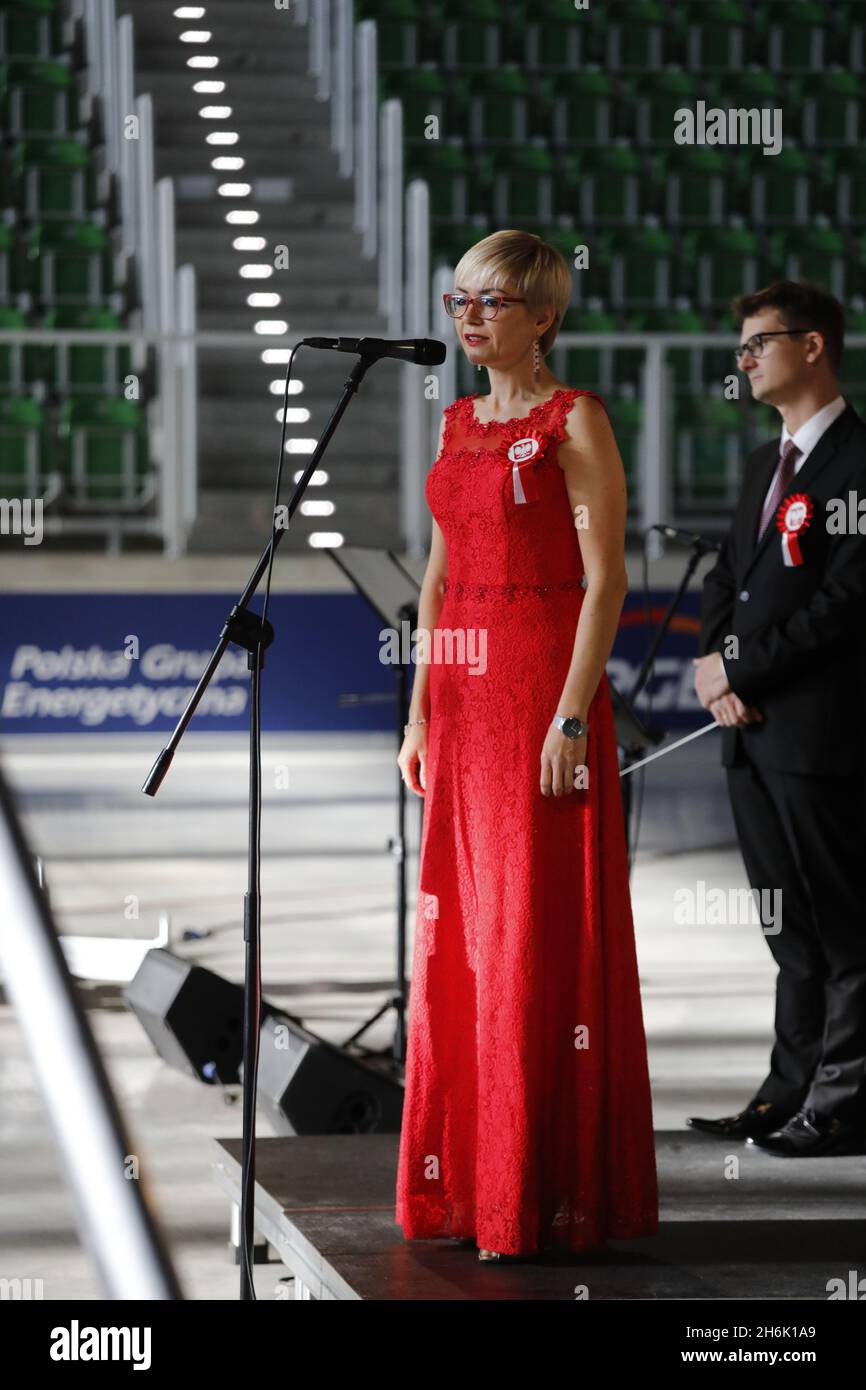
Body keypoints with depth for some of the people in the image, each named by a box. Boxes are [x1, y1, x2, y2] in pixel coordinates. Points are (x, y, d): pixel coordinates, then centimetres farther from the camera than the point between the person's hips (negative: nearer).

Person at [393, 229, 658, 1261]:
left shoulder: (574, 422, -6)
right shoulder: (459, 423, 15)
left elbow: (605, 579, -12)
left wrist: (571, 717, -19)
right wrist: (421, 709, 12)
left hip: (543, 685, -7)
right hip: (460, 692, 7)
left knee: (542, 932, -6)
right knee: (457, 930, 8)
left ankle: (546, 1189, -3)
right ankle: (464, 1177, 14)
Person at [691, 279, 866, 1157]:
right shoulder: (767, 464, 19)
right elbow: (728, 580, 21)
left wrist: (742, 669, -13)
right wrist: (718, 673, 1)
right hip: (751, 727, 9)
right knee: (790, 928, 13)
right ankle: (792, 1092, 18)